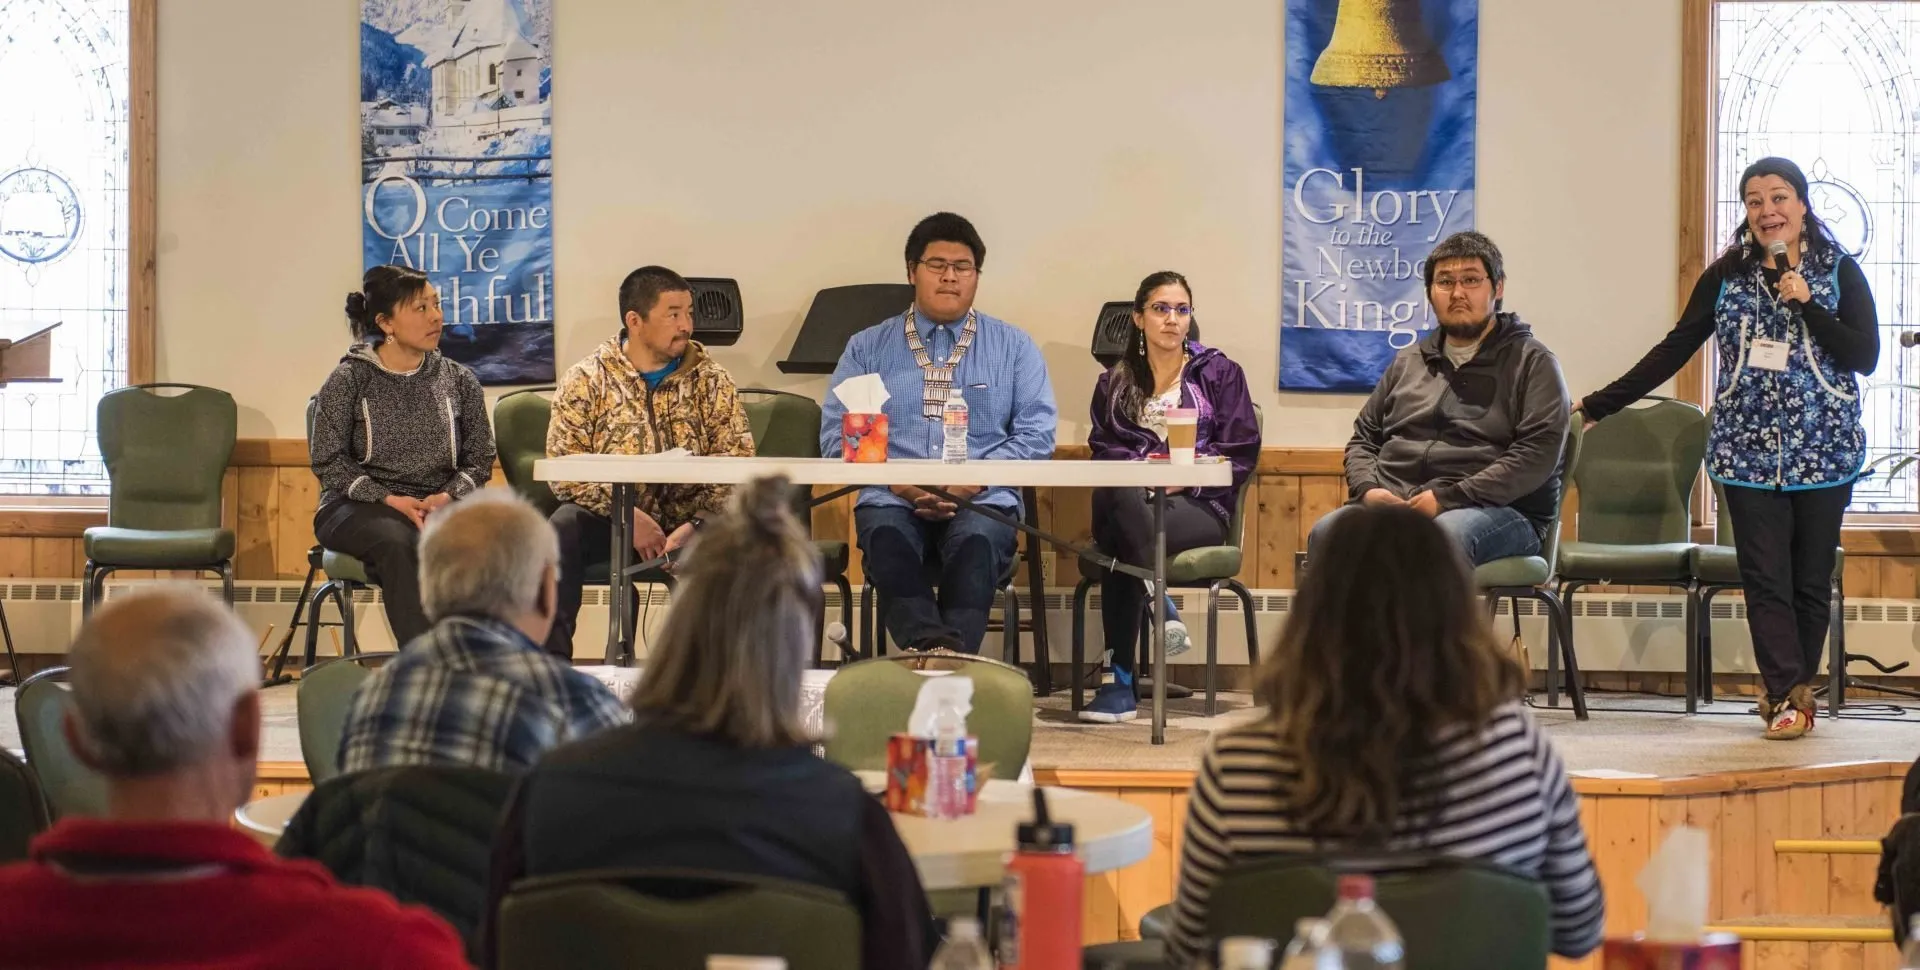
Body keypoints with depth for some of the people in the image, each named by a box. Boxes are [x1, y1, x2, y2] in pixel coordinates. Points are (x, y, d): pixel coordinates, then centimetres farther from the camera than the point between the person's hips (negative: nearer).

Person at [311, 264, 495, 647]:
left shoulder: (459, 381, 12)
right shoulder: (349, 380, 2)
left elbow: (480, 459, 10)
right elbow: (327, 459, -1)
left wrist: (447, 496, -11)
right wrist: (389, 499, -13)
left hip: (439, 505, 2)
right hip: (359, 506, -2)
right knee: (397, 542, -38)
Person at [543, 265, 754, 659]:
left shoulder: (712, 380, 5)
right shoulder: (585, 380, 1)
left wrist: (696, 525, -21)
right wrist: (627, 515, -21)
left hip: (688, 519, 1)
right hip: (610, 517, -1)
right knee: (562, 529, -32)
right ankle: (551, 661, -24)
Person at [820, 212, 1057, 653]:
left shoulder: (1014, 347, 17)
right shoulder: (867, 348, 18)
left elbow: (1036, 434, 6)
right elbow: (836, 433, 9)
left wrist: (975, 479, -10)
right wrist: (894, 479, -9)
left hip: (982, 500, 0)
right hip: (892, 499, 1)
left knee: (976, 542, -37)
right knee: (886, 535, -36)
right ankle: (929, 644, -55)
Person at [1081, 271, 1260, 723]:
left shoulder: (1221, 374, 14)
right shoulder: (1114, 383, 23)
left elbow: (1241, 454, 5)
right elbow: (1102, 450, 10)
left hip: (1197, 506, -2)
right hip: (1131, 499, 2)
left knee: (1122, 536, -37)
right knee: (1120, 498, -40)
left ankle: (1120, 680, -33)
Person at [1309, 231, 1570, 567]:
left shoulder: (1532, 362, 6)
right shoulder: (1407, 362, 25)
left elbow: (1538, 452, -7)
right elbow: (1364, 436, 27)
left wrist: (1446, 499, -14)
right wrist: (1368, 490, 2)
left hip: (1496, 510, -4)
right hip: (1393, 505, 5)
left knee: (1444, 535, -41)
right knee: (1327, 533, -28)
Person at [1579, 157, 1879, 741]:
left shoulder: (1838, 272, 2)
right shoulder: (1726, 276, 6)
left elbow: (1865, 356, -5)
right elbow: (1675, 349, 8)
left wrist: (1806, 304, -16)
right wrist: (1599, 404, 5)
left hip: (1822, 450, -1)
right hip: (1748, 450, 1)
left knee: (1810, 579, 4)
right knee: (1765, 578, -6)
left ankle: (1793, 692, 15)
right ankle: (1787, 697, -6)